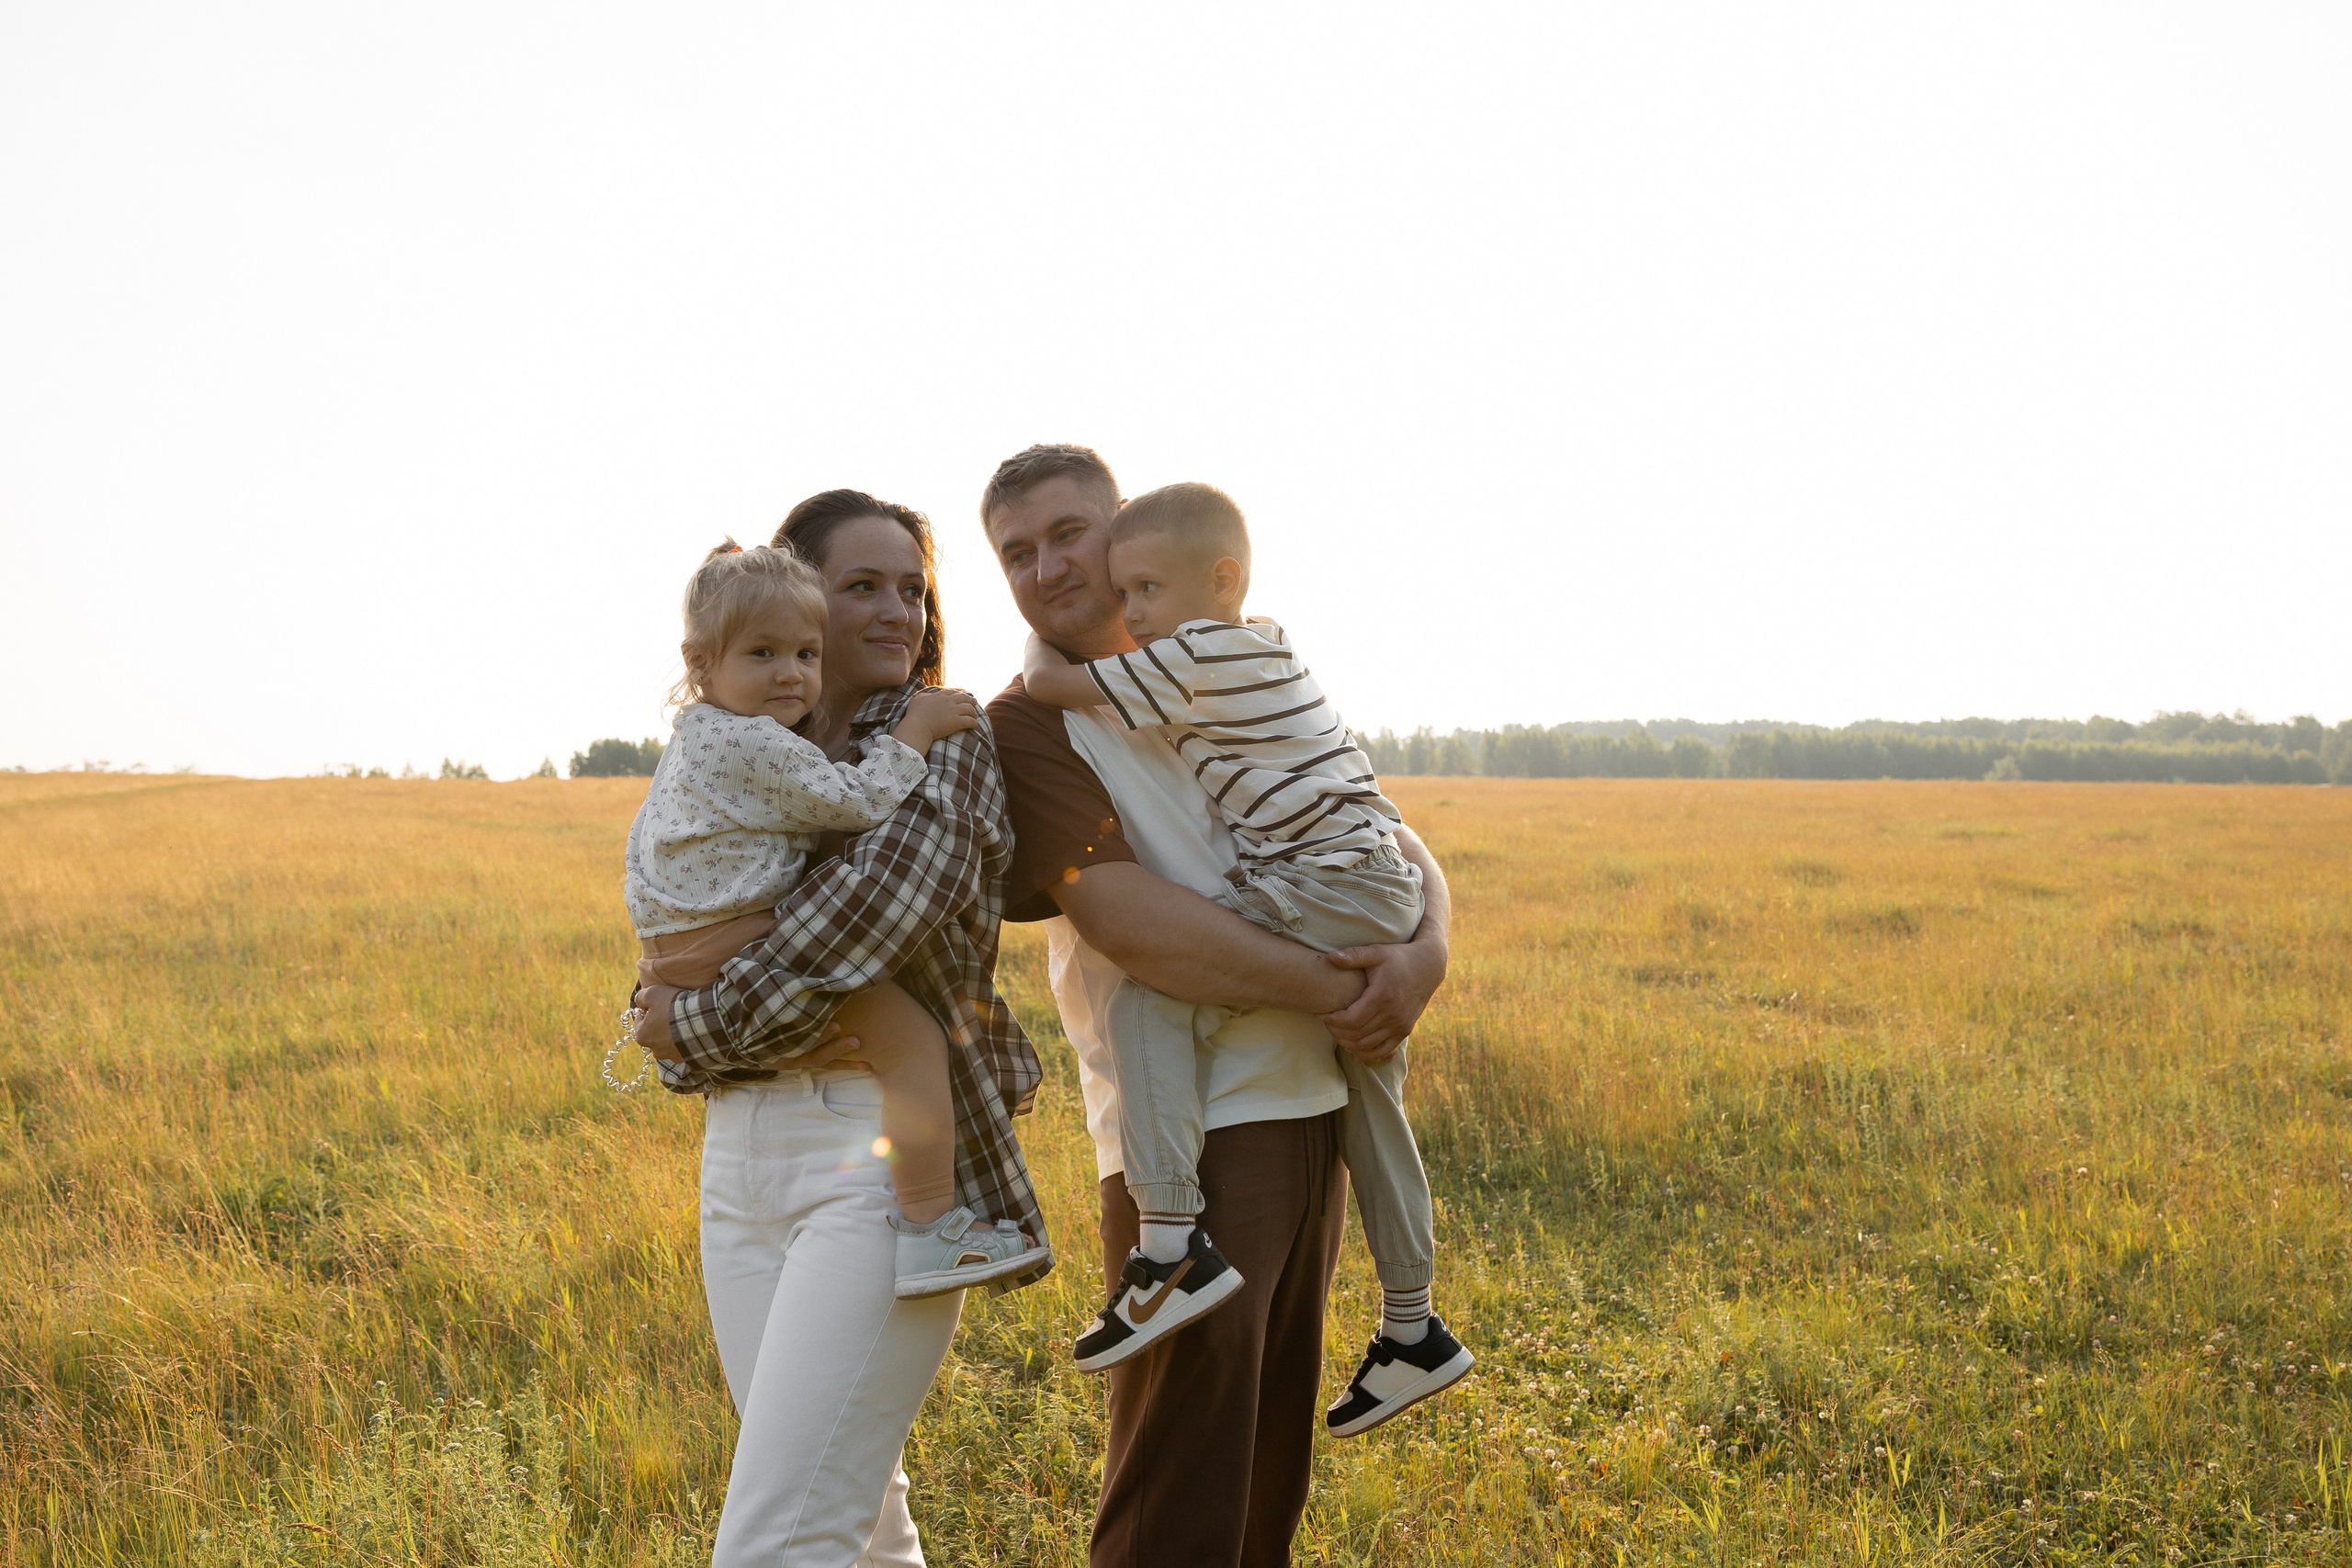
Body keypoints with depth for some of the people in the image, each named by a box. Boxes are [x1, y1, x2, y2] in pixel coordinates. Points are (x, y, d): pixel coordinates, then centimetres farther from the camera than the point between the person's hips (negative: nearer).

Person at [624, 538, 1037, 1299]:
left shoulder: (695, 737, 16)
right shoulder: (752, 744, -17)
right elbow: (855, 802, -17)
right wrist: (913, 733, -8)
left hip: (678, 946, 11)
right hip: (732, 945, -11)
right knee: (912, 1037, -18)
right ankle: (928, 1229, -20)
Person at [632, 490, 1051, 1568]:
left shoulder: (945, 743, -1)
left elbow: (888, 902, -20)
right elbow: (669, 976, 10)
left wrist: (699, 1029, -12)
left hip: (884, 1152, -6)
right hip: (742, 1151, 6)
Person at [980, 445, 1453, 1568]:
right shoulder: (1032, 730, -5)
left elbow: (1392, 843, 12)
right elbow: (1127, 920, -19)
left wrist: (1425, 952, -11)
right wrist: (1333, 992, -18)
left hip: (1312, 1111, 6)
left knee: (1273, 1463, 16)